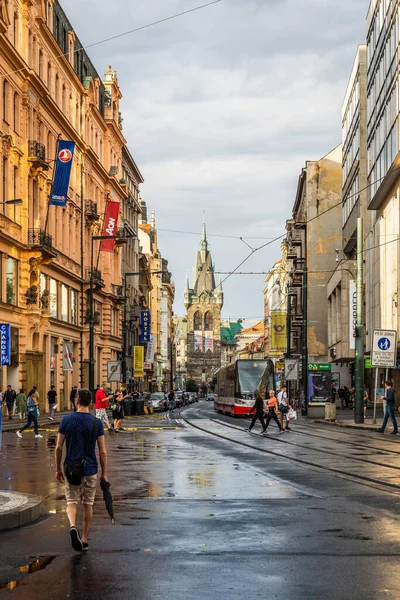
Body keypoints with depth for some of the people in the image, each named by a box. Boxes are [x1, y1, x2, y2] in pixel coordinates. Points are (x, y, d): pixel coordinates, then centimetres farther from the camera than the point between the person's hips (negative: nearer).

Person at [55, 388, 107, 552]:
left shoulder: (66, 420, -5)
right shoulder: (97, 423, -6)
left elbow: (58, 447, -3)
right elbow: (102, 451, -6)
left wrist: (58, 469, 8)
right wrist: (104, 473, 3)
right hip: (90, 470, 0)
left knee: (72, 502, 8)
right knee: (88, 504, 14)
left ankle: (73, 526, -21)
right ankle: (84, 539, 18)